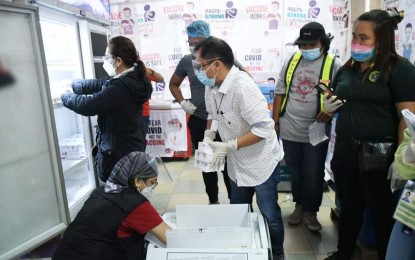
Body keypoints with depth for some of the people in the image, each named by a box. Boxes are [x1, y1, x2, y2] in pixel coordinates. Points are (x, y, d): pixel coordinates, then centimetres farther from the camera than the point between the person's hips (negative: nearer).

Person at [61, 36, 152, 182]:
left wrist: (63, 94, -8)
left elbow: (87, 106, -25)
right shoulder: (132, 80, 5)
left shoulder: (120, 87, -26)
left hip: (118, 154, -9)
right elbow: (99, 85, 12)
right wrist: (70, 84, 10)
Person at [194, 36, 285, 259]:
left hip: (260, 163, -7)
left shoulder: (242, 87, -30)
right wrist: (208, 135, -7)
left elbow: (264, 128, -30)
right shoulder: (211, 86, -5)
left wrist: (228, 147, -30)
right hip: (237, 163, 7)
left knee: (269, 216, 11)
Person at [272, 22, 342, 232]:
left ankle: (310, 212, 27)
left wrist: (331, 110, -27)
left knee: (313, 175, 8)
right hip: (290, 129, 4)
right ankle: (299, 205, 36)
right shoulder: (292, 61, 5)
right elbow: (280, 92, 8)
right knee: (295, 171, 17)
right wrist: (275, 121, 5)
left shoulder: (333, 64, -5)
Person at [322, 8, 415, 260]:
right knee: (349, 206, 20)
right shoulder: (348, 68, 9)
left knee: (383, 213, 12)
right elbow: (334, 102, 21)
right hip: (344, 153, 6)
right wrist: (328, 106, -2)